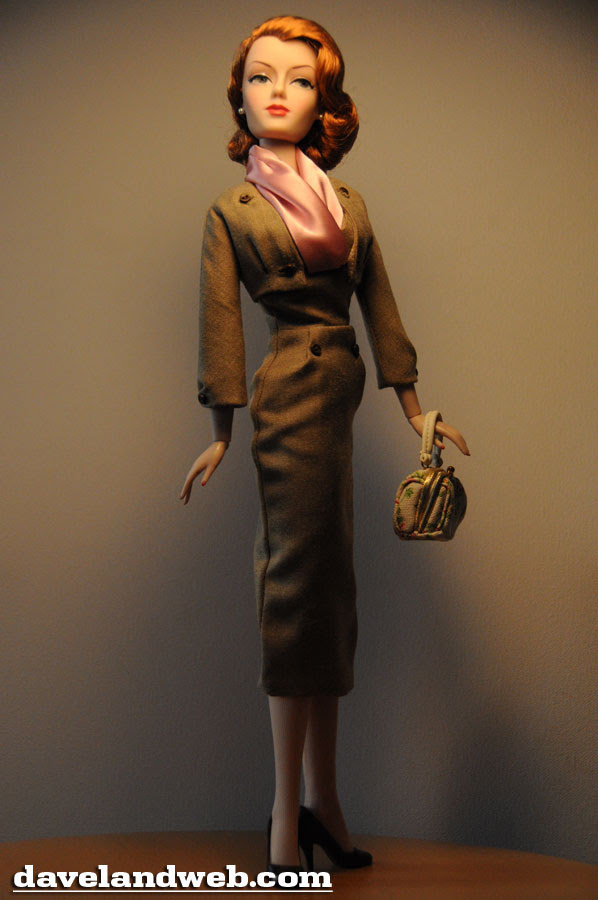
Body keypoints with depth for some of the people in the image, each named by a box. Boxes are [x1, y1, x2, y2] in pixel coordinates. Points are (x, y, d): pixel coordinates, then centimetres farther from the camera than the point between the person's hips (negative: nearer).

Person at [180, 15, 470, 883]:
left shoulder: (349, 203, 15)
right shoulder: (230, 211, 2)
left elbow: (379, 304, 15)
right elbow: (220, 320, 0)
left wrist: (413, 408, 14)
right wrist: (222, 430, -2)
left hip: (338, 394, 6)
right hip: (293, 393, -5)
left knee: (327, 592, 8)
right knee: (305, 588, -6)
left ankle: (319, 800, 18)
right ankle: (292, 812, 4)